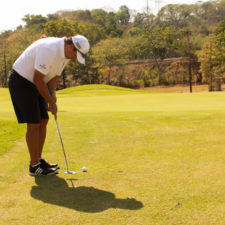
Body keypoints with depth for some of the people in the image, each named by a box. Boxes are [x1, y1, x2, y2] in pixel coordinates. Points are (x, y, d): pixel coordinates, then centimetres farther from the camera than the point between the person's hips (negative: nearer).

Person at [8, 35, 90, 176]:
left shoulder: (66, 54, 1)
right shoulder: (49, 50, -29)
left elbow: (55, 76, 8)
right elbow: (37, 78, -26)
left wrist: (53, 94, -10)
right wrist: (51, 102, -19)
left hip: (35, 84, 9)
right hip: (21, 81, -9)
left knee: (43, 121, 8)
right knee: (33, 124, -9)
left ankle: (38, 160, 18)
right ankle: (34, 166, -1)